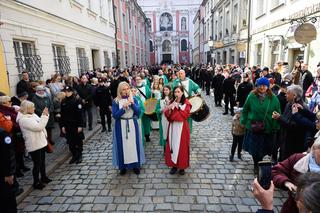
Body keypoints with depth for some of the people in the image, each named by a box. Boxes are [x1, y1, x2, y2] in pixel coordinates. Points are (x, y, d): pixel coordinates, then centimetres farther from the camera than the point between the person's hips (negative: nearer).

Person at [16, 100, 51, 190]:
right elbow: (38, 127, -27)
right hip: (34, 145, -9)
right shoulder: (23, 119, -21)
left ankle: (43, 177, 38)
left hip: (41, 142, 9)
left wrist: (45, 115, 1)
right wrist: (44, 115, -24)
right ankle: (36, 182, 19)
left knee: (42, 161, 21)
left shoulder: (33, 115, 6)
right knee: (37, 164, 3)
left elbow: (41, 124, 15)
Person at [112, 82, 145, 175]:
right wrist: (124, 107, -21)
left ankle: (136, 165, 21)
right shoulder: (115, 101, -4)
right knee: (122, 145, 5)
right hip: (121, 126, -1)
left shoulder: (133, 99, 1)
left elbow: (138, 112, -8)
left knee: (134, 144, 8)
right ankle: (123, 166, 19)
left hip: (132, 125, 2)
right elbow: (115, 115, -12)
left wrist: (132, 103, -21)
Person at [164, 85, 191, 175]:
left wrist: (178, 107, -19)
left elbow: (186, 115, -14)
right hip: (173, 126, 4)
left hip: (182, 127, -3)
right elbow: (167, 115, 2)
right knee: (172, 145, 6)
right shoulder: (171, 102, 8)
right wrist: (169, 109, -17)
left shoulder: (186, 103, -4)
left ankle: (182, 166, 15)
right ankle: (174, 165, 19)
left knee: (182, 146, 2)